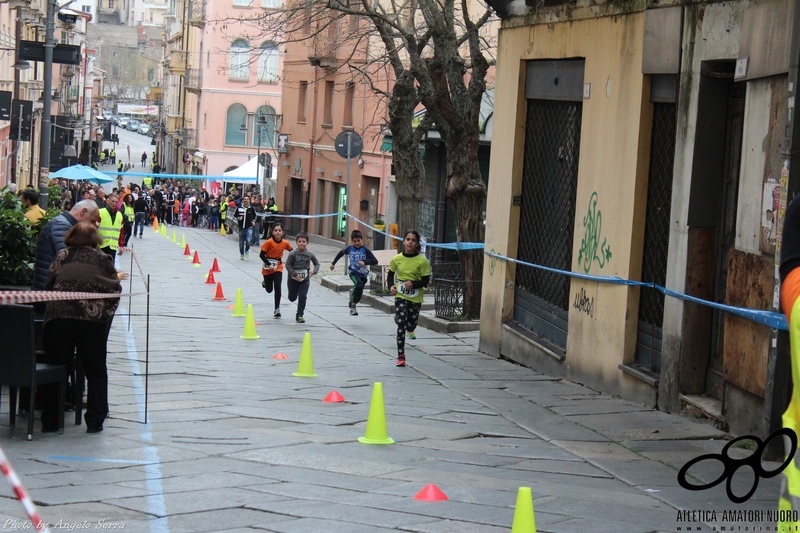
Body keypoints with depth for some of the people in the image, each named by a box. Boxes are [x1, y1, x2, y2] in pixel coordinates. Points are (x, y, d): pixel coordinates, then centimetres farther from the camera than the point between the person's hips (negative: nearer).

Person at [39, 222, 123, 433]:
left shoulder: (62, 256, 15)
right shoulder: (103, 259, 11)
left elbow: (48, 286, 14)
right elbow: (115, 290, 11)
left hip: (57, 316, 1)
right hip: (92, 318, -1)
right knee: (96, 371, 14)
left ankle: (49, 421, 15)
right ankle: (95, 421, 9)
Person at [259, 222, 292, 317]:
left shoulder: (285, 243, -5)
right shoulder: (268, 242, -17)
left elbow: (292, 252, 13)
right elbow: (262, 255, -15)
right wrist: (269, 264, -24)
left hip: (278, 267, 2)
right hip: (268, 267, -1)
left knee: (277, 287, -13)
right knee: (269, 290, 9)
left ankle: (277, 309, -3)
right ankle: (265, 283, 48)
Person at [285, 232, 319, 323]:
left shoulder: (310, 254, -6)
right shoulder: (293, 253, -12)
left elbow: (317, 264, 6)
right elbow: (288, 265, -12)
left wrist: (314, 271, -14)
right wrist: (295, 275, -20)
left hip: (305, 279, 0)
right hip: (293, 279, 0)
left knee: (302, 297, -9)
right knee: (292, 298, 13)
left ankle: (299, 316, 2)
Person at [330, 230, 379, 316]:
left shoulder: (365, 250, -10)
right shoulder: (350, 249, -1)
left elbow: (375, 261, -15)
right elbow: (341, 252, 21)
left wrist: (364, 261, -29)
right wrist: (333, 263, 26)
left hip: (363, 274, 1)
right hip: (353, 272, -1)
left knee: (359, 292, 10)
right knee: (359, 284, -29)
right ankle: (353, 305, -22)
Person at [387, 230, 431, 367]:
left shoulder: (422, 261, -9)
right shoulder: (397, 259, -3)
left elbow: (426, 281, -7)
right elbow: (390, 275, 12)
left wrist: (413, 284, -24)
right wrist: (391, 286, -6)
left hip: (415, 298, 0)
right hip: (400, 295, 0)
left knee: (411, 324, 12)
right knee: (401, 325, -12)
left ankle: (410, 329, 52)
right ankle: (401, 356, -8)